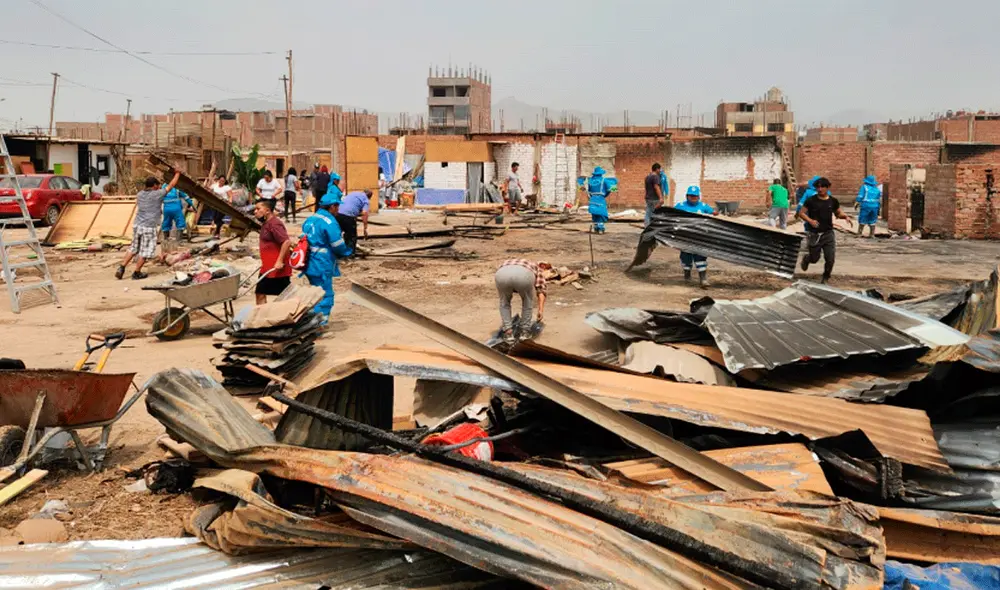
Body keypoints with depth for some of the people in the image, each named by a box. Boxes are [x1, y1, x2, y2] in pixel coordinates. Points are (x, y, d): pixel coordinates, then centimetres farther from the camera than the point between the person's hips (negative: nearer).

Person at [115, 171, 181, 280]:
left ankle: (121, 268, 12)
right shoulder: (157, 194, -8)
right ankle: (137, 273, 10)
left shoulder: (139, 194, 9)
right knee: (145, 252, 5)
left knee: (133, 249, 19)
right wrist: (177, 173, 17)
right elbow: (172, 185, 2)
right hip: (149, 228, -7)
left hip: (137, 225, 7)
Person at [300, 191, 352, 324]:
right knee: (325, 295, -1)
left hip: (309, 263, 9)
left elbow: (304, 239, 19)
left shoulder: (310, 219, 12)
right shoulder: (329, 222, -17)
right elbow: (338, 246, -17)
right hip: (322, 266, -9)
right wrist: (348, 252, 4)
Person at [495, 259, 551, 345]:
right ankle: (524, 331, 29)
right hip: (523, 274, -2)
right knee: (528, 300, 28)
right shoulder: (537, 268, 38)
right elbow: (540, 290, 20)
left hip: (502, 273, 2)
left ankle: (508, 332, 22)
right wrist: (541, 310, 14)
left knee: (504, 302, 30)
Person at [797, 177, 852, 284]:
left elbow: (838, 213, 16)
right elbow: (801, 213, -3)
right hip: (814, 234, -2)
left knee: (830, 259, -6)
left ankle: (825, 278, 16)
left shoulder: (833, 201, 4)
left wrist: (845, 216, -6)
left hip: (828, 233, 2)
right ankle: (806, 258, 45)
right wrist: (810, 220, -20)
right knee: (814, 259, 7)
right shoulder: (811, 201, -5)